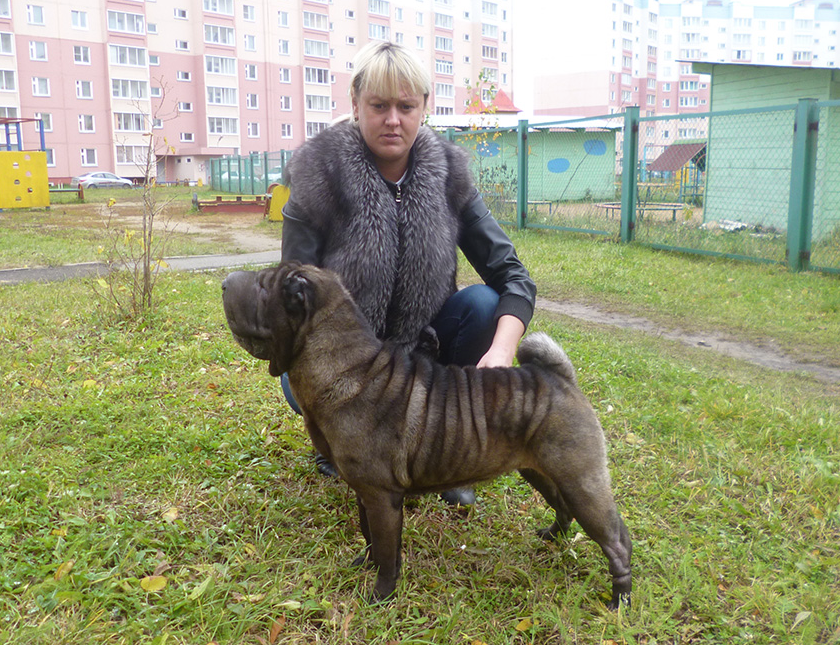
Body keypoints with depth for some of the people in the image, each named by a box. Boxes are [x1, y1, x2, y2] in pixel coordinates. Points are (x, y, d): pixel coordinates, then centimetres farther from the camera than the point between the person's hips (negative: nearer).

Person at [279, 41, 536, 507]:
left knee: (484, 304, -25)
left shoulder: (447, 175, -10)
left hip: (419, 339, 3)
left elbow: (513, 275, -13)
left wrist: (502, 350, -33)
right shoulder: (318, 177, -17)